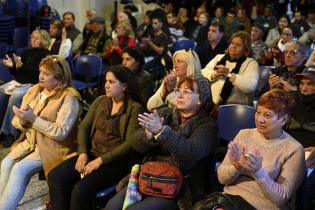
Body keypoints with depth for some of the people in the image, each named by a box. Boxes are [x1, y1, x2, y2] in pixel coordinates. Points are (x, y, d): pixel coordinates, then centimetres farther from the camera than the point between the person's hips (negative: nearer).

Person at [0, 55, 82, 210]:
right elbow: (17, 122, 8)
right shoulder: (34, 90, 6)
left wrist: (33, 118, -23)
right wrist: (23, 120, -16)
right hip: (30, 141, 7)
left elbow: (60, 132, -22)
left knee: (19, 169, -22)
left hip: (52, 147, -7)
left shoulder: (68, 98, -15)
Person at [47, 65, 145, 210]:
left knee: (80, 189, -27)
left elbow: (130, 143, -13)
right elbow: (84, 127, 11)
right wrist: (83, 153, -6)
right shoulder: (100, 101, 12)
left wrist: (100, 160, -17)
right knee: (54, 177, -15)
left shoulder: (134, 108, -7)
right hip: (91, 154, 6)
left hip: (116, 161, -6)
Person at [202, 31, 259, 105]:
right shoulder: (219, 57, 19)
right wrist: (215, 75, -10)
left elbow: (250, 86, -14)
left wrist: (229, 74, -18)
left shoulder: (251, 63, 3)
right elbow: (203, 73, 10)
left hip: (236, 106, -4)